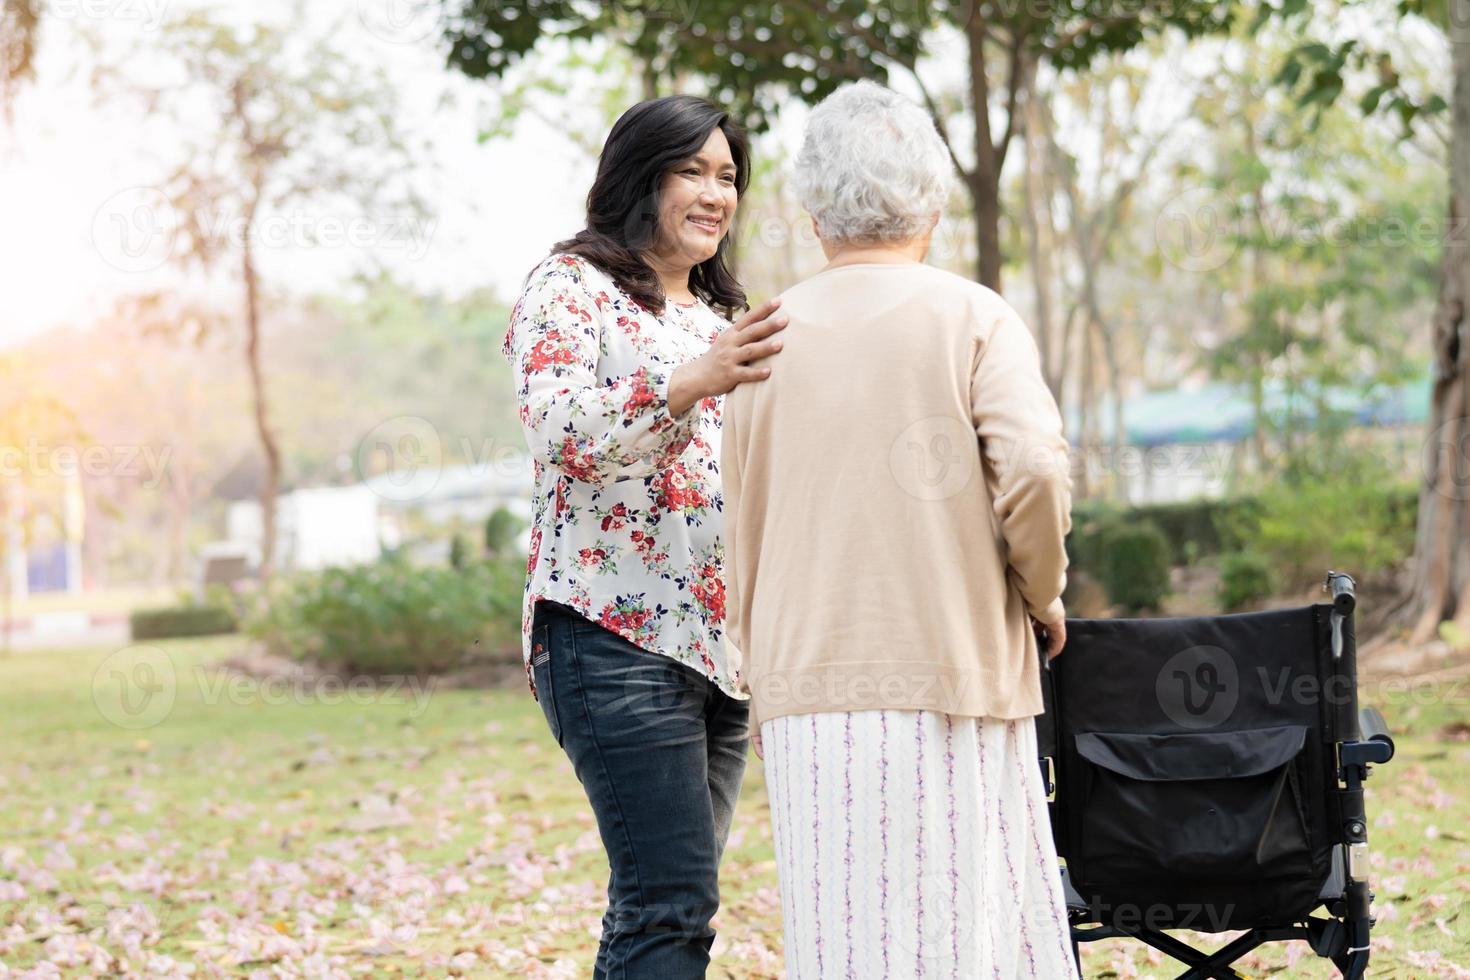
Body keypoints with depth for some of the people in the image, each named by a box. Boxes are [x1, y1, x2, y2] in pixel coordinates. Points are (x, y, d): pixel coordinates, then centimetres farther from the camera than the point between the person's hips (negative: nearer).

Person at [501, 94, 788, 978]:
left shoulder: (717, 315, 24)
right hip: (617, 637, -8)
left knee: (656, 905, 6)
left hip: (719, 644, 8)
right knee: (675, 905, -16)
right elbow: (559, 427, -16)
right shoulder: (572, 288, 1)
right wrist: (691, 382, -29)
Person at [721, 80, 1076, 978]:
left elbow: (742, 538, 13)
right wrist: (1044, 595, 2)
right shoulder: (972, 318, -1)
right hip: (950, 670, -3)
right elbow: (1035, 471, -15)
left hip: (808, 686, 3)